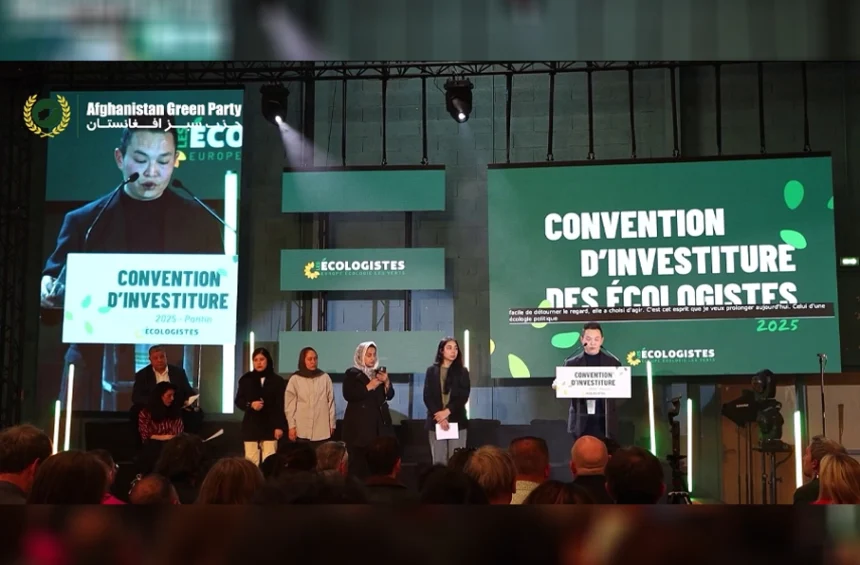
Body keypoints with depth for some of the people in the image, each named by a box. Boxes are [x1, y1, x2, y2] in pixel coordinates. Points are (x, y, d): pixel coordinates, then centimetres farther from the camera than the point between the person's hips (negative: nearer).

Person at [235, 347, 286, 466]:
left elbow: (281, 406, 0)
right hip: (251, 426, 1)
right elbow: (238, 401, 7)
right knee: (251, 461, 0)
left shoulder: (277, 380, 1)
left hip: (270, 427, -1)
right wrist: (250, 404, -13)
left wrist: (280, 426, -8)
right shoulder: (246, 379, 5)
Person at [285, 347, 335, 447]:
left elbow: (331, 402, 9)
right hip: (302, 430, -1)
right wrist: (291, 426, 0)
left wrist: (332, 424, 8)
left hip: (322, 430, 1)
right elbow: (290, 405, 4)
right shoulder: (295, 379, 2)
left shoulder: (325, 378, 5)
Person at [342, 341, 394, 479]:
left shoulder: (379, 373, 17)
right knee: (358, 460, -8)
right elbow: (348, 395, -11)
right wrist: (369, 386, -14)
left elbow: (390, 395, 12)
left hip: (379, 422, 4)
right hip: (359, 423, -4)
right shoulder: (352, 374, 3)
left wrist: (387, 382, -6)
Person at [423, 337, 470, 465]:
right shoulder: (431, 371, 7)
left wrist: (447, 411, -13)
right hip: (436, 421, 0)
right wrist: (439, 417, -11)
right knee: (439, 461, -1)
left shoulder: (462, 371, 7)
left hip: (457, 421, 0)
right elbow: (427, 397, 1)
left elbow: (464, 396, -1)